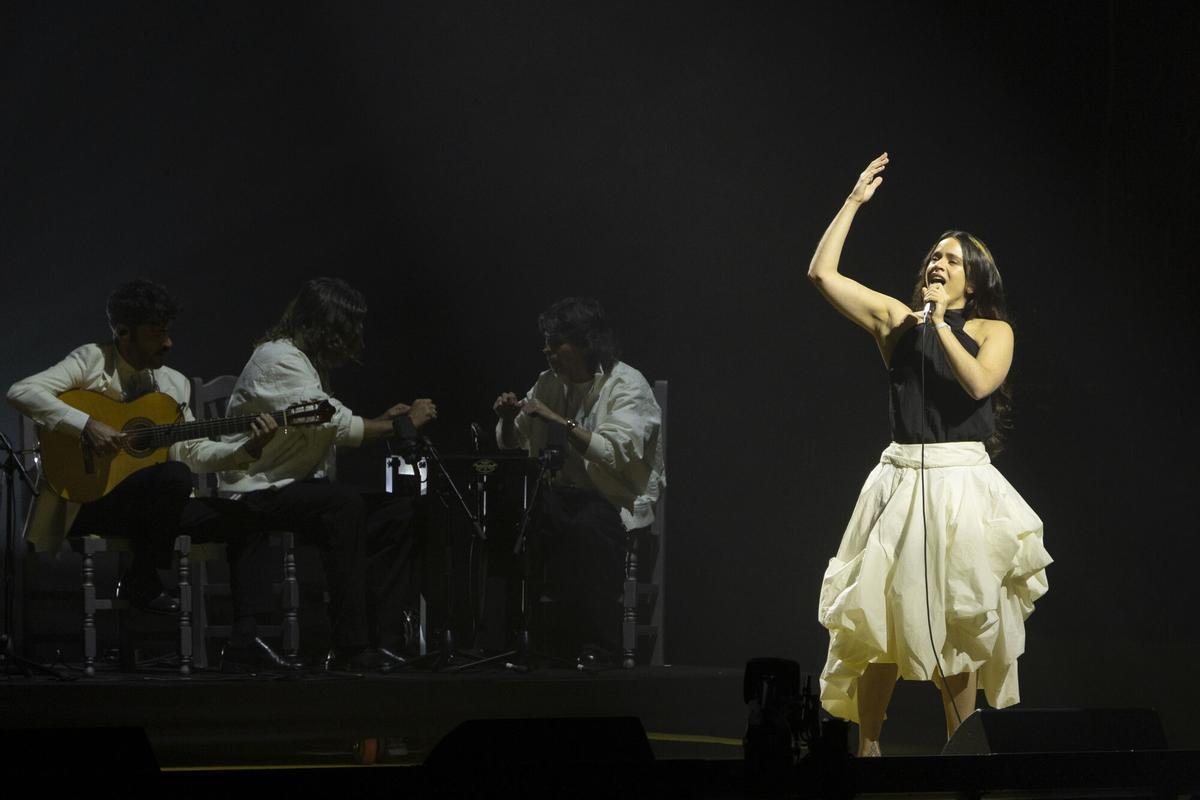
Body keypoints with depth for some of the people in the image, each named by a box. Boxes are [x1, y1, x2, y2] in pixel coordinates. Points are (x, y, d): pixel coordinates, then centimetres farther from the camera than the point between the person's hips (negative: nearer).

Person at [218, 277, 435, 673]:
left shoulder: (307, 360, 19)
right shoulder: (279, 359, -15)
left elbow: (325, 428, 18)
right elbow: (331, 424, -24)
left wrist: (380, 421, 6)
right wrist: (402, 424, -15)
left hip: (294, 486, 10)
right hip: (254, 491, -10)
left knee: (398, 511, -4)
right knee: (343, 503, -35)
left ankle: (388, 637, -10)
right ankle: (350, 647, -35)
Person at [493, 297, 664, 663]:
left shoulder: (628, 386, -7)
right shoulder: (550, 383, 14)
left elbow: (616, 453, -23)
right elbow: (511, 446, 21)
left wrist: (558, 420, -25)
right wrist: (508, 417, -1)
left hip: (616, 498, -6)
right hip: (564, 491, 6)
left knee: (587, 528, -39)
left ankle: (596, 647, -29)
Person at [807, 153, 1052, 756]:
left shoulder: (992, 332, 4)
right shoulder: (897, 319, 9)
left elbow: (979, 382, -16)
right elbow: (822, 272, 4)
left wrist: (942, 323, -10)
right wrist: (855, 201, 4)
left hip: (962, 481, -2)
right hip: (902, 478, 2)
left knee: (957, 626, 0)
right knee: (880, 620, 0)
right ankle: (867, 748, 7)